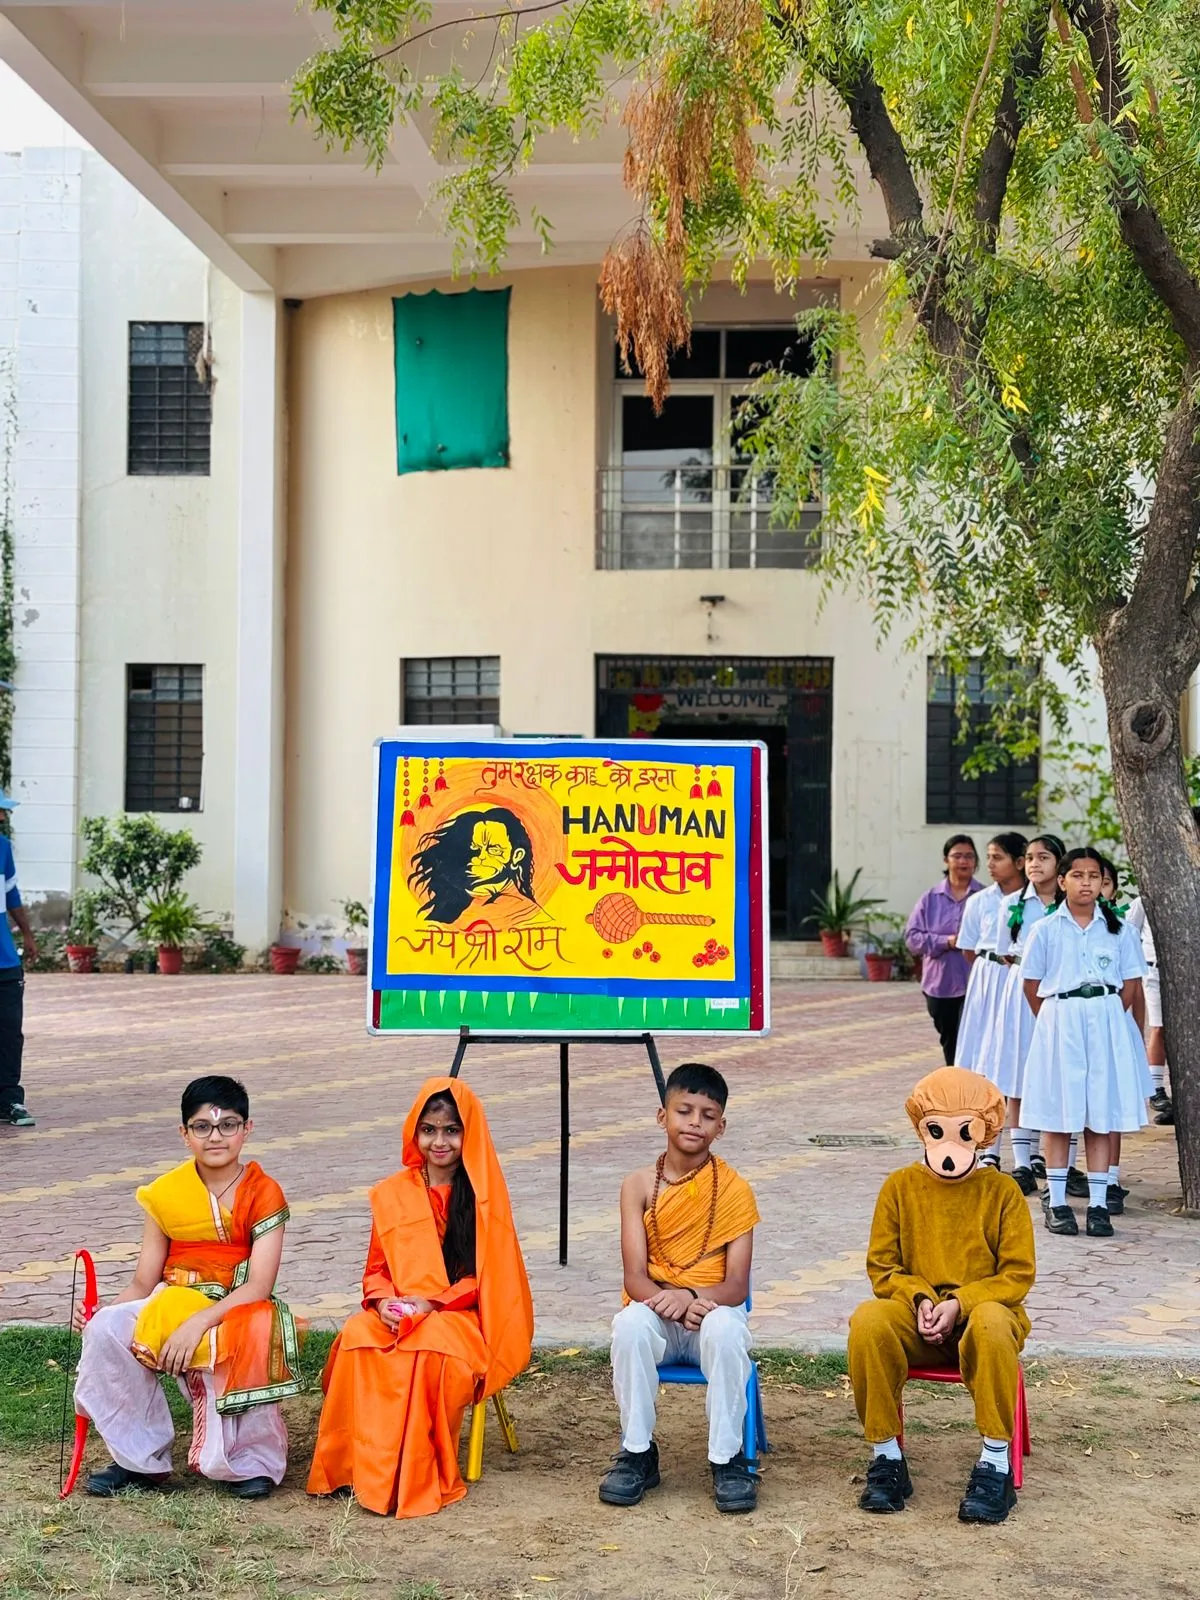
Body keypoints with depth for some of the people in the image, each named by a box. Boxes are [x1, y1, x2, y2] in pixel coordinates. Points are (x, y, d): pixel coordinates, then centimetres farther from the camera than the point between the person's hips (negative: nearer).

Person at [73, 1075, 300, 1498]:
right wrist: (103, 1311, -17)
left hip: (234, 1313, -3)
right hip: (170, 1307, 3)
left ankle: (249, 1461, -8)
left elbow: (259, 1285, -14)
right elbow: (143, 1283, 4)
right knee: (106, 1329, -26)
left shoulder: (263, 1193, -4)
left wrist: (198, 1324, -27)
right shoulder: (165, 1194, 5)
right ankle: (140, 1459, -10)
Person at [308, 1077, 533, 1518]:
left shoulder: (483, 1195, 3)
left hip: (458, 1315, -3)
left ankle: (417, 1476, -26)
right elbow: (376, 1269, 14)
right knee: (356, 1337, -32)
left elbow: (485, 1276, -1)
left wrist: (430, 1304, -14)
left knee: (432, 1348, -38)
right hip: (394, 1315, 3)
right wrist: (384, 1302, -9)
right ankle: (366, 1465, -27)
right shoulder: (391, 1194, 12)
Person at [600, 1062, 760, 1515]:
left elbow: (737, 1286, -10)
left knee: (726, 1328, -36)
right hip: (656, 1315, 1)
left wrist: (691, 1296, -30)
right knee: (630, 1324, -34)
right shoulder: (639, 1185, -2)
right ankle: (638, 1452, -15)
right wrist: (669, 1302, -31)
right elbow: (635, 1277, -9)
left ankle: (728, 1459, -19)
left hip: (712, 1311, -1)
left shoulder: (734, 1189, -4)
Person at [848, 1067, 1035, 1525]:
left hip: (983, 1310, -1)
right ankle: (886, 1458, -20)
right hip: (915, 1318, 2)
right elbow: (881, 1266, 6)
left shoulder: (1002, 1192, 2)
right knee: (868, 1321, -32)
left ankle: (995, 1465, -29)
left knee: (992, 1324, -39)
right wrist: (920, 1300, -14)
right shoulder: (900, 1186, 6)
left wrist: (959, 1304, -17)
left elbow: (1017, 1274, -2)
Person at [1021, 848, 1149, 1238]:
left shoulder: (1118, 929, 5)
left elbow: (1130, 985, 7)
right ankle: (1056, 1202, 9)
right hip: (1059, 1024, -1)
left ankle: (1098, 1204, 8)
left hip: (1106, 1023, 1)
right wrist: (1056, 1019, 5)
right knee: (1058, 1112, 2)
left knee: (1101, 1113, 3)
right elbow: (1031, 985, 5)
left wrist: (1105, 1017, 2)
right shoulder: (1046, 929, 1)